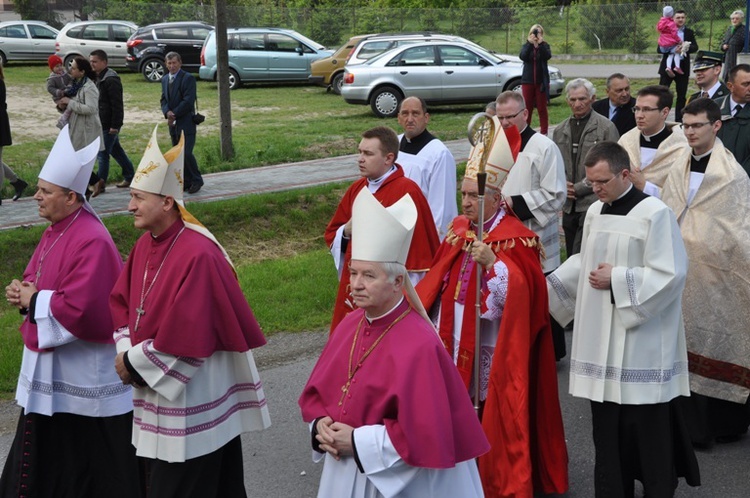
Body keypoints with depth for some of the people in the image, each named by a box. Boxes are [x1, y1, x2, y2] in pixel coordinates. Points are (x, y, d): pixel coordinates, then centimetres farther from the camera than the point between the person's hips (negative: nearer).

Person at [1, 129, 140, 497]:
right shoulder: (57, 231, 9)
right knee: (48, 458, 19)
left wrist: (34, 301, -16)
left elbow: (83, 309, -29)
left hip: (83, 373, -10)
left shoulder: (91, 242, -22)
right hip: (50, 366, 10)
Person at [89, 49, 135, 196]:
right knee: (116, 150, 16)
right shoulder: (98, 78, 13)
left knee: (103, 153, -7)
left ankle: (100, 183, -1)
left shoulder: (111, 80, -17)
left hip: (109, 124, -10)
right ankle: (130, 176, 26)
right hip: (102, 123, 10)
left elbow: (117, 104, -20)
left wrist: (115, 125, -22)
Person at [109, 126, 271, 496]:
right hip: (155, 395, 9)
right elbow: (122, 302, 12)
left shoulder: (197, 255, -24)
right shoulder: (145, 244, 4)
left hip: (190, 403, -9)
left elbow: (186, 336, -25)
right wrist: (127, 354, -5)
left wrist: (134, 363, -13)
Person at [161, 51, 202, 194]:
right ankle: (186, 182, 17)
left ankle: (196, 181, 3)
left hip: (186, 123, -7)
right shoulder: (165, 79, 15)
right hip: (173, 123, 7)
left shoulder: (188, 78, -8)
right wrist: (167, 112, -9)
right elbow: (164, 99, 12)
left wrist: (174, 114, -14)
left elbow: (188, 101, -15)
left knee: (186, 153, -12)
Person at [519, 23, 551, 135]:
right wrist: (530, 43, -23)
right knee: (527, 108, 1)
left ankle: (544, 133, 3)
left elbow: (548, 56, -17)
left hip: (541, 81, -1)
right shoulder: (526, 46, 7)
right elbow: (522, 56, -14)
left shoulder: (545, 46, 5)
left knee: (542, 108, 0)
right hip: (528, 81, 1)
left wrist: (540, 44, -26)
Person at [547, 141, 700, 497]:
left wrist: (617, 279, -16)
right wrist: (547, 283, 11)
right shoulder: (595, 211, 9)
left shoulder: (654, 213, -13)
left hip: (641, 340, -7)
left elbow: (670, 274, -17)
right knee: (606, 421, 12)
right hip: (601, 336, 7)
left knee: (647, 423, 0)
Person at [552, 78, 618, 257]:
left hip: (593, 203, -6)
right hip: (569, 205, 6)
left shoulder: (606, 128, -3)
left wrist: (578, 188, -10)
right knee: (571, 257, 10)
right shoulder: (560, 131, 14)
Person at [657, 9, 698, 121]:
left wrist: (685, 47, -24)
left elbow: (695, 47, -2)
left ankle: (678, 120, 14)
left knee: (681, 96, 6)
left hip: (683, 68, 2)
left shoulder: (689, 32, 7)